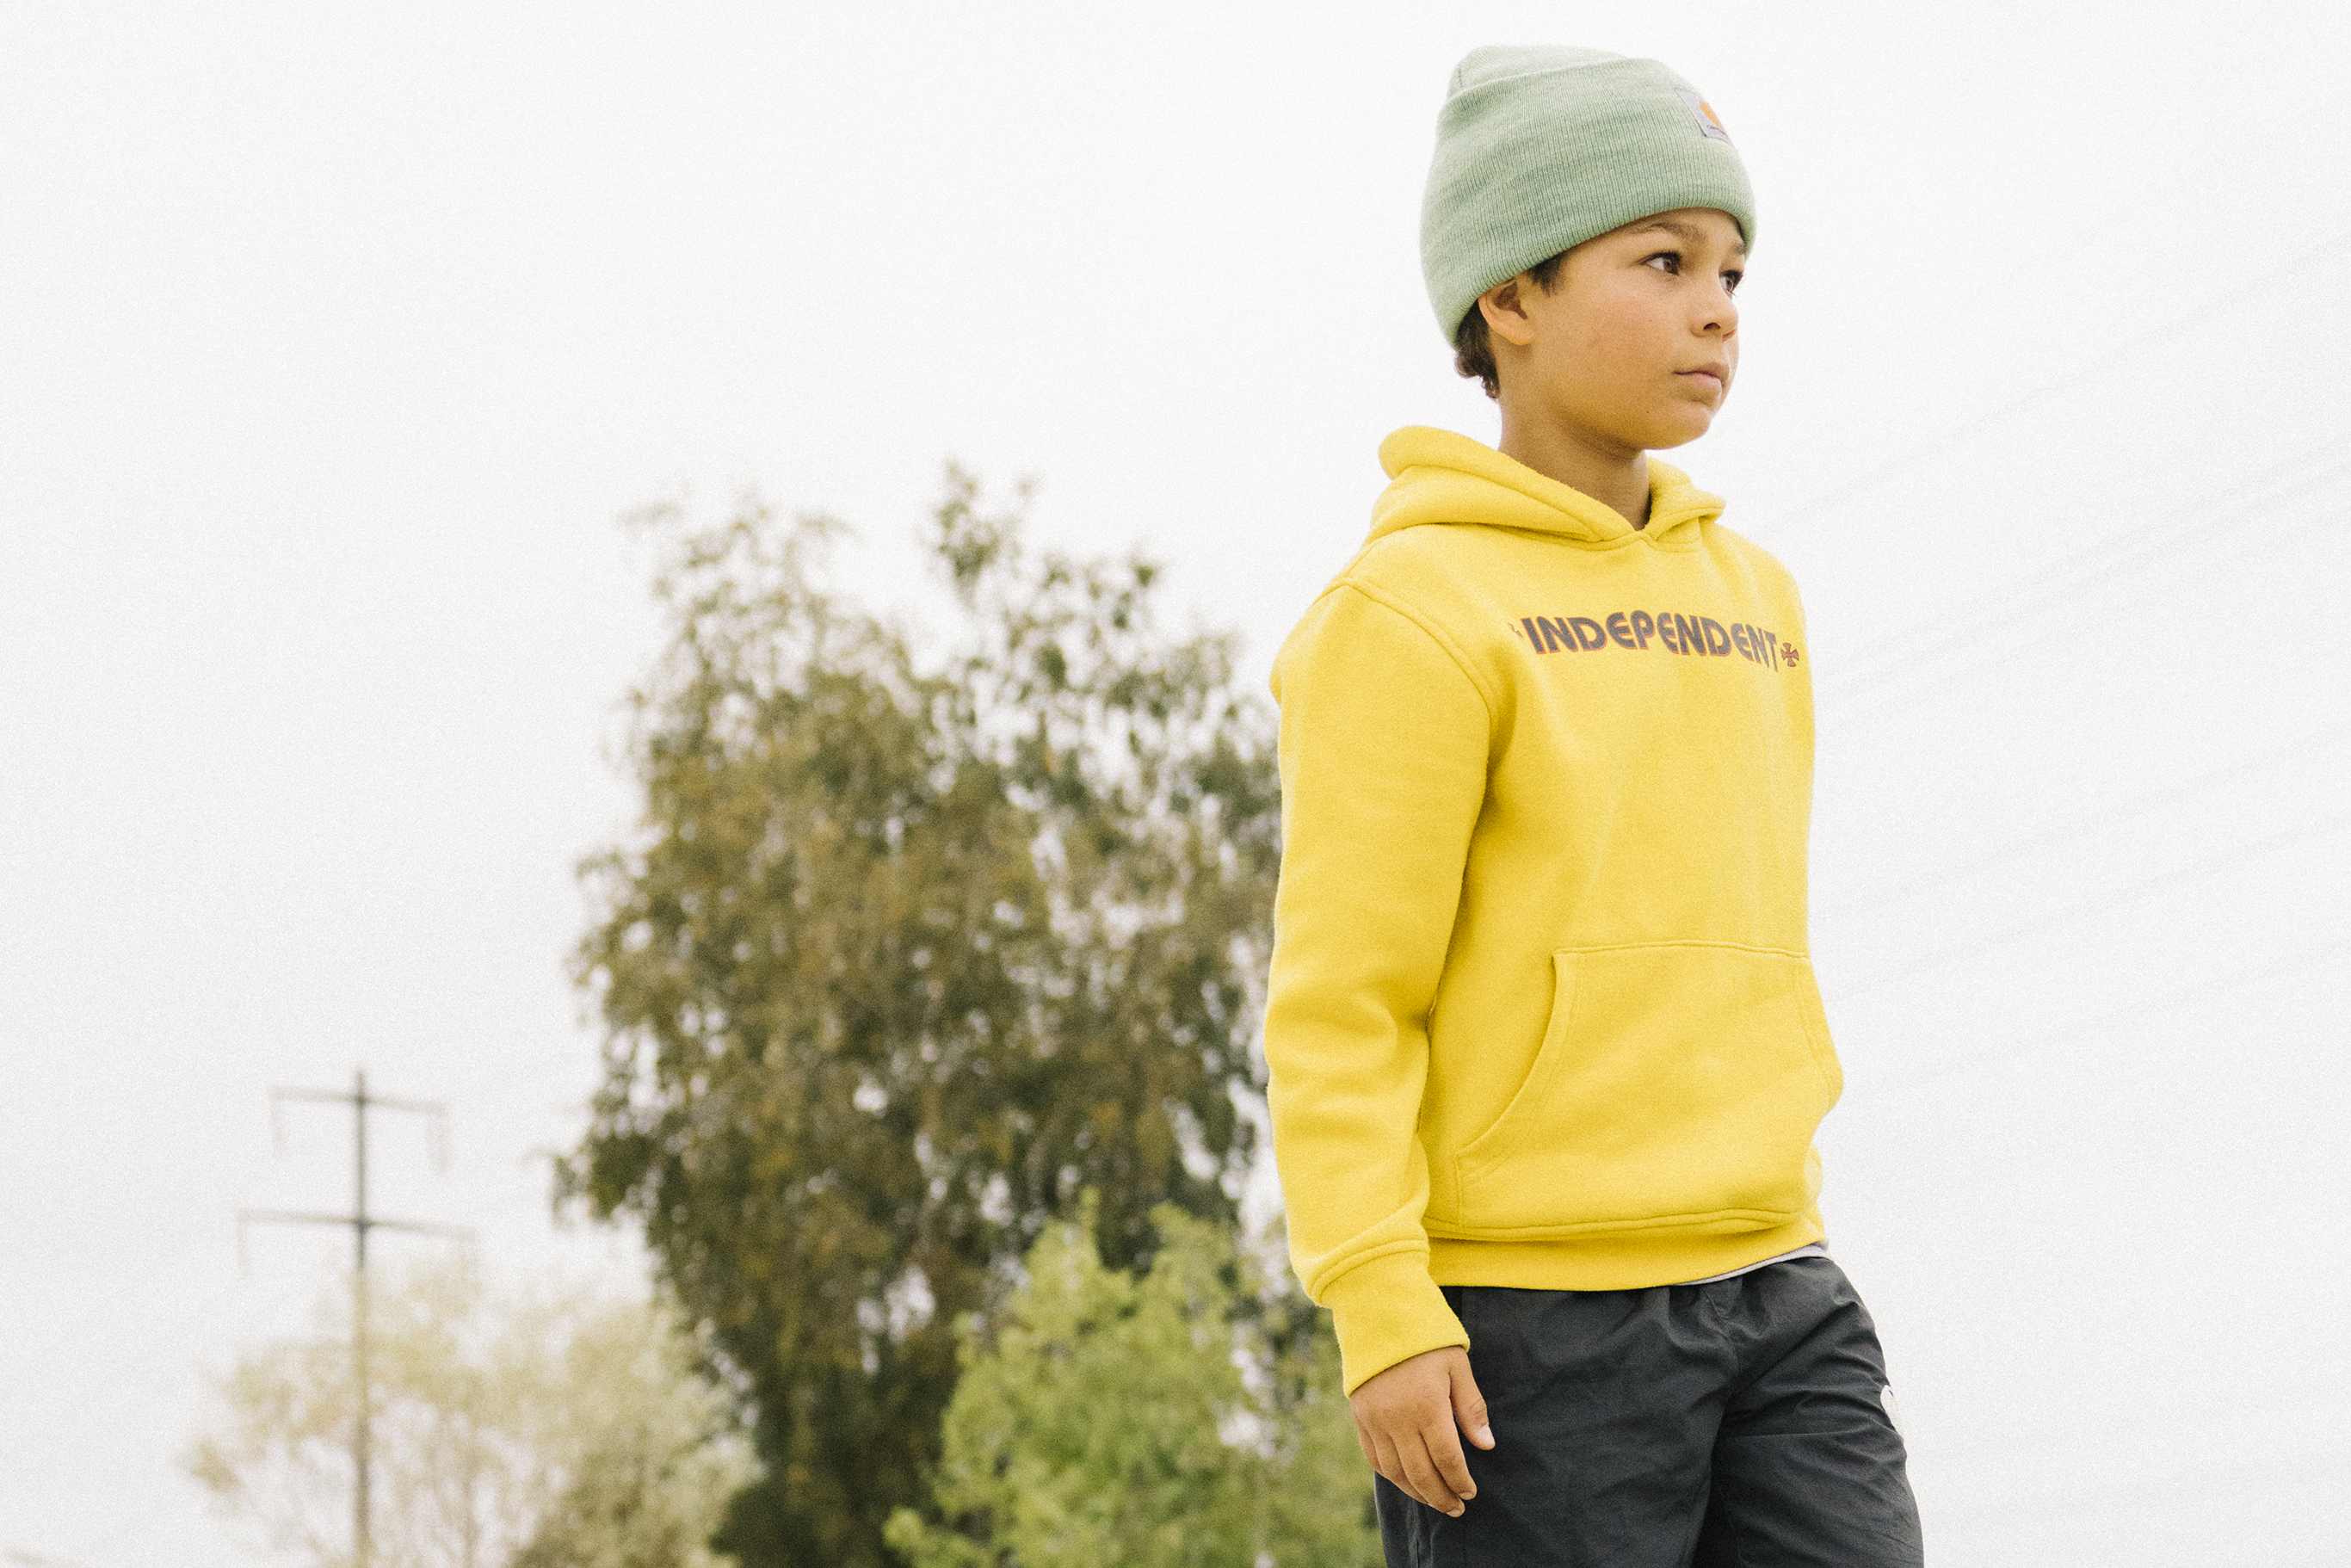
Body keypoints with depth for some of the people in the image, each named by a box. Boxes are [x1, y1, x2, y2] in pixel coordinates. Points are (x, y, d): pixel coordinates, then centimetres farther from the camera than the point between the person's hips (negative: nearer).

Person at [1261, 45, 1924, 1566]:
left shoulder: (1750, 599, 15)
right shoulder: (1414, 613, -7)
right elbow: (1339, 1002, -10)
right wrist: (1383, 1312, -16)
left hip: (1770, 1297, 6)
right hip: (1530, 1319, -6)